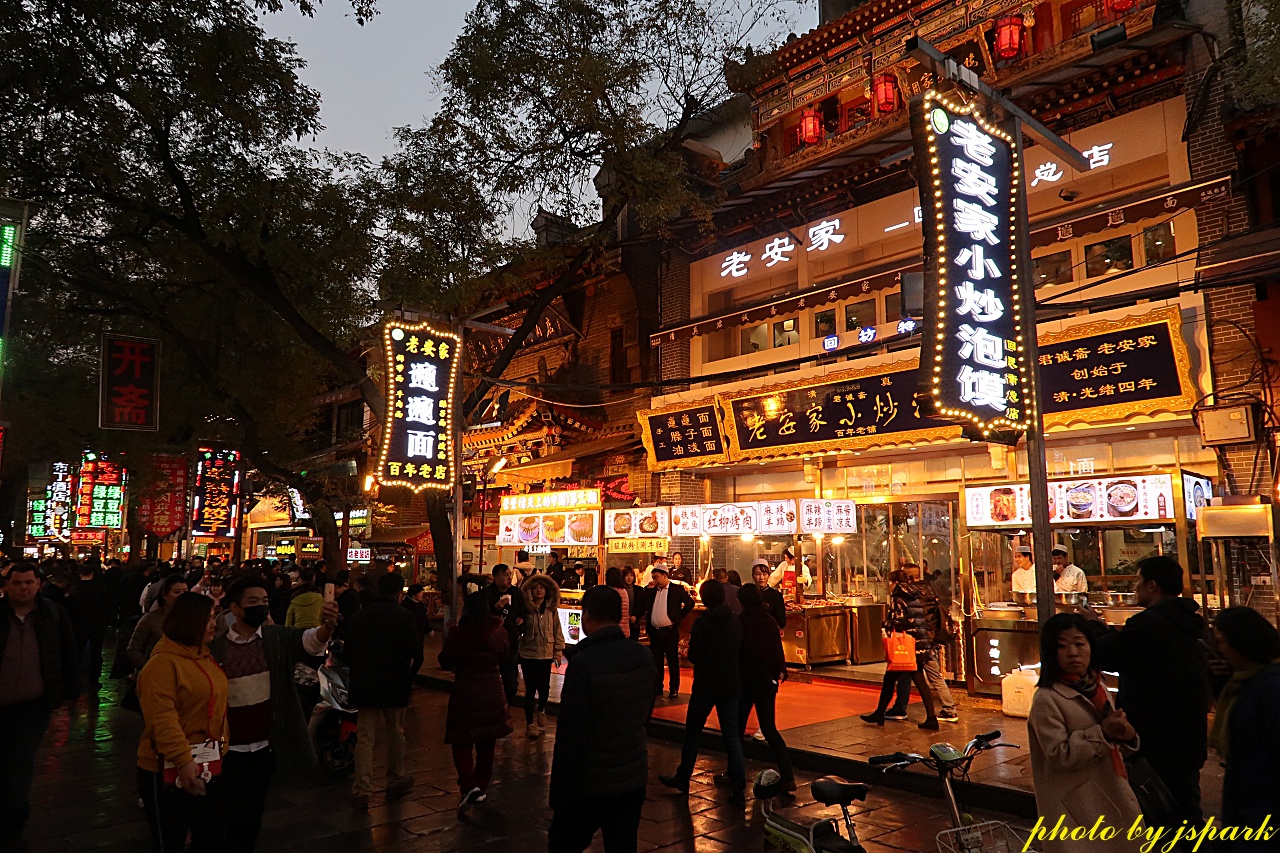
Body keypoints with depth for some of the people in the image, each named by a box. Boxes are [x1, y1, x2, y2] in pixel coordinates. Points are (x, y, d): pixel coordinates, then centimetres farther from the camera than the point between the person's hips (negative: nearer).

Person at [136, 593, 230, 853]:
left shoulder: (206, 657, 11)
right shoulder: (162, 663, -17)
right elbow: (162, 719, -25)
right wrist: (183, 760, -30)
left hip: (210, 766, 8)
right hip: (171, 770, -8)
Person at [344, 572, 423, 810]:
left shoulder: (359, 616, 4)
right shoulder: (404, 616, -9)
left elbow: (348, 651, 10)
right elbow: (416, 653, -12)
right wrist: (409, 676, 5)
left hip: (364, 685, 2)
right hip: (395, 686, -2)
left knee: (365, 737, 5)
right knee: (396, 733, 15)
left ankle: (361, 790, -1)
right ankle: (396, 780, 27)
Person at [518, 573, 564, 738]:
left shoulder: (552, 610, 2)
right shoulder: (526, 609, -5)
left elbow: (557, 631, 4)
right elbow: (519, 630, -2)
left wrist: (558, 651, 3)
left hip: (546, 655, 2)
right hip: (529, 655, -2)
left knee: (544, 687, 4)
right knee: (531, 689, 0)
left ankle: (541, 710, 37)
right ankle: (530, 724, 14)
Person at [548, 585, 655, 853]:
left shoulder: (583, 662, -21)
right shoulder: (645, 657, -2)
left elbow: (570, 736, -19)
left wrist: (559, 796, -11)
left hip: (590, 783, -5)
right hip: (634, 778, 5)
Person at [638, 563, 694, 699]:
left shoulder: (677, 589, -3)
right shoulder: (652, 591, 11)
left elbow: (690, 603, -2)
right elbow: (644, 607, 18)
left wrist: (679, 617, -2)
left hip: (670, 631, -5)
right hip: (654, 631, 5)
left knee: (673, 661, 2)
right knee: (656, 661, 10)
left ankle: (674, 689, 11)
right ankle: (657, 687, 20)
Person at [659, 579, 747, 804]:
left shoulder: (701, 623, -15)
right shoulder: (736, 622, -1)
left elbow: (694, 657, -14)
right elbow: (740, 653, 7)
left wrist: (690, 646, 6)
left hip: (706, 686, -4)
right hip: (731, 686, 4)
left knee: (692, 733, 13)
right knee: (732, 736, 6)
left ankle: (682, 779, 25)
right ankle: (739, 790, 2)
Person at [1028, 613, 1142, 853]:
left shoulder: (1099, 689, 7)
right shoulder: (1046, 699, -16)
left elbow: (1112, 748, 16)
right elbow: (1059, 755, -20)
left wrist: (1127, 736, -6)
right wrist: (1102, 733, -22)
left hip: (1112, 798, 7)